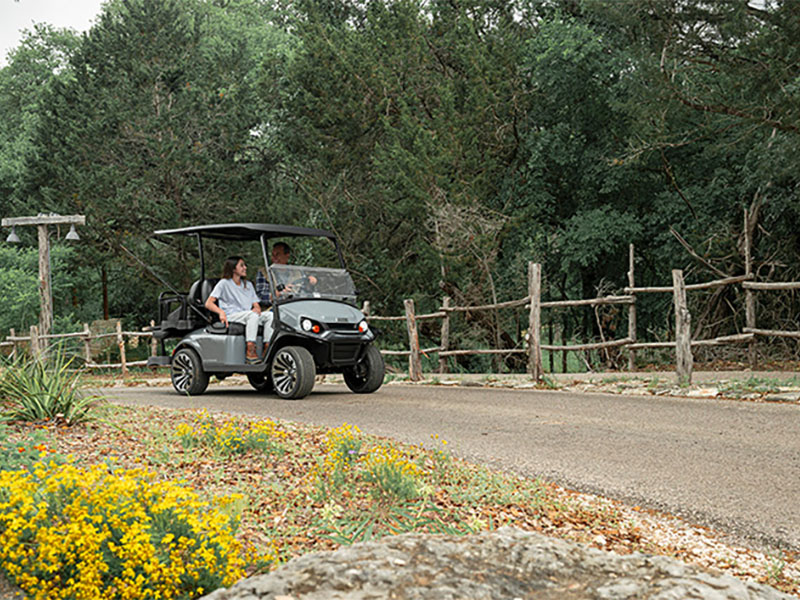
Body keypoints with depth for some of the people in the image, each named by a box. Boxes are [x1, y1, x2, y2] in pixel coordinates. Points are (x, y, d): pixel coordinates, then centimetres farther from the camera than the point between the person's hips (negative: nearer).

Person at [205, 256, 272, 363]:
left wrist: (257, 309, -10)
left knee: (270, 314, -21)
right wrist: (221, 312, -26)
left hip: (247, 317, 6)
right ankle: (250, 352, -40)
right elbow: (209, 303, -5)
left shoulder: (248, 285, 22)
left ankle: (267, 348, -28)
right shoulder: (224, 283, 4)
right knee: (253, 315, -35)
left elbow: (256, 305, 17)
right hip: (231, 317, -6)